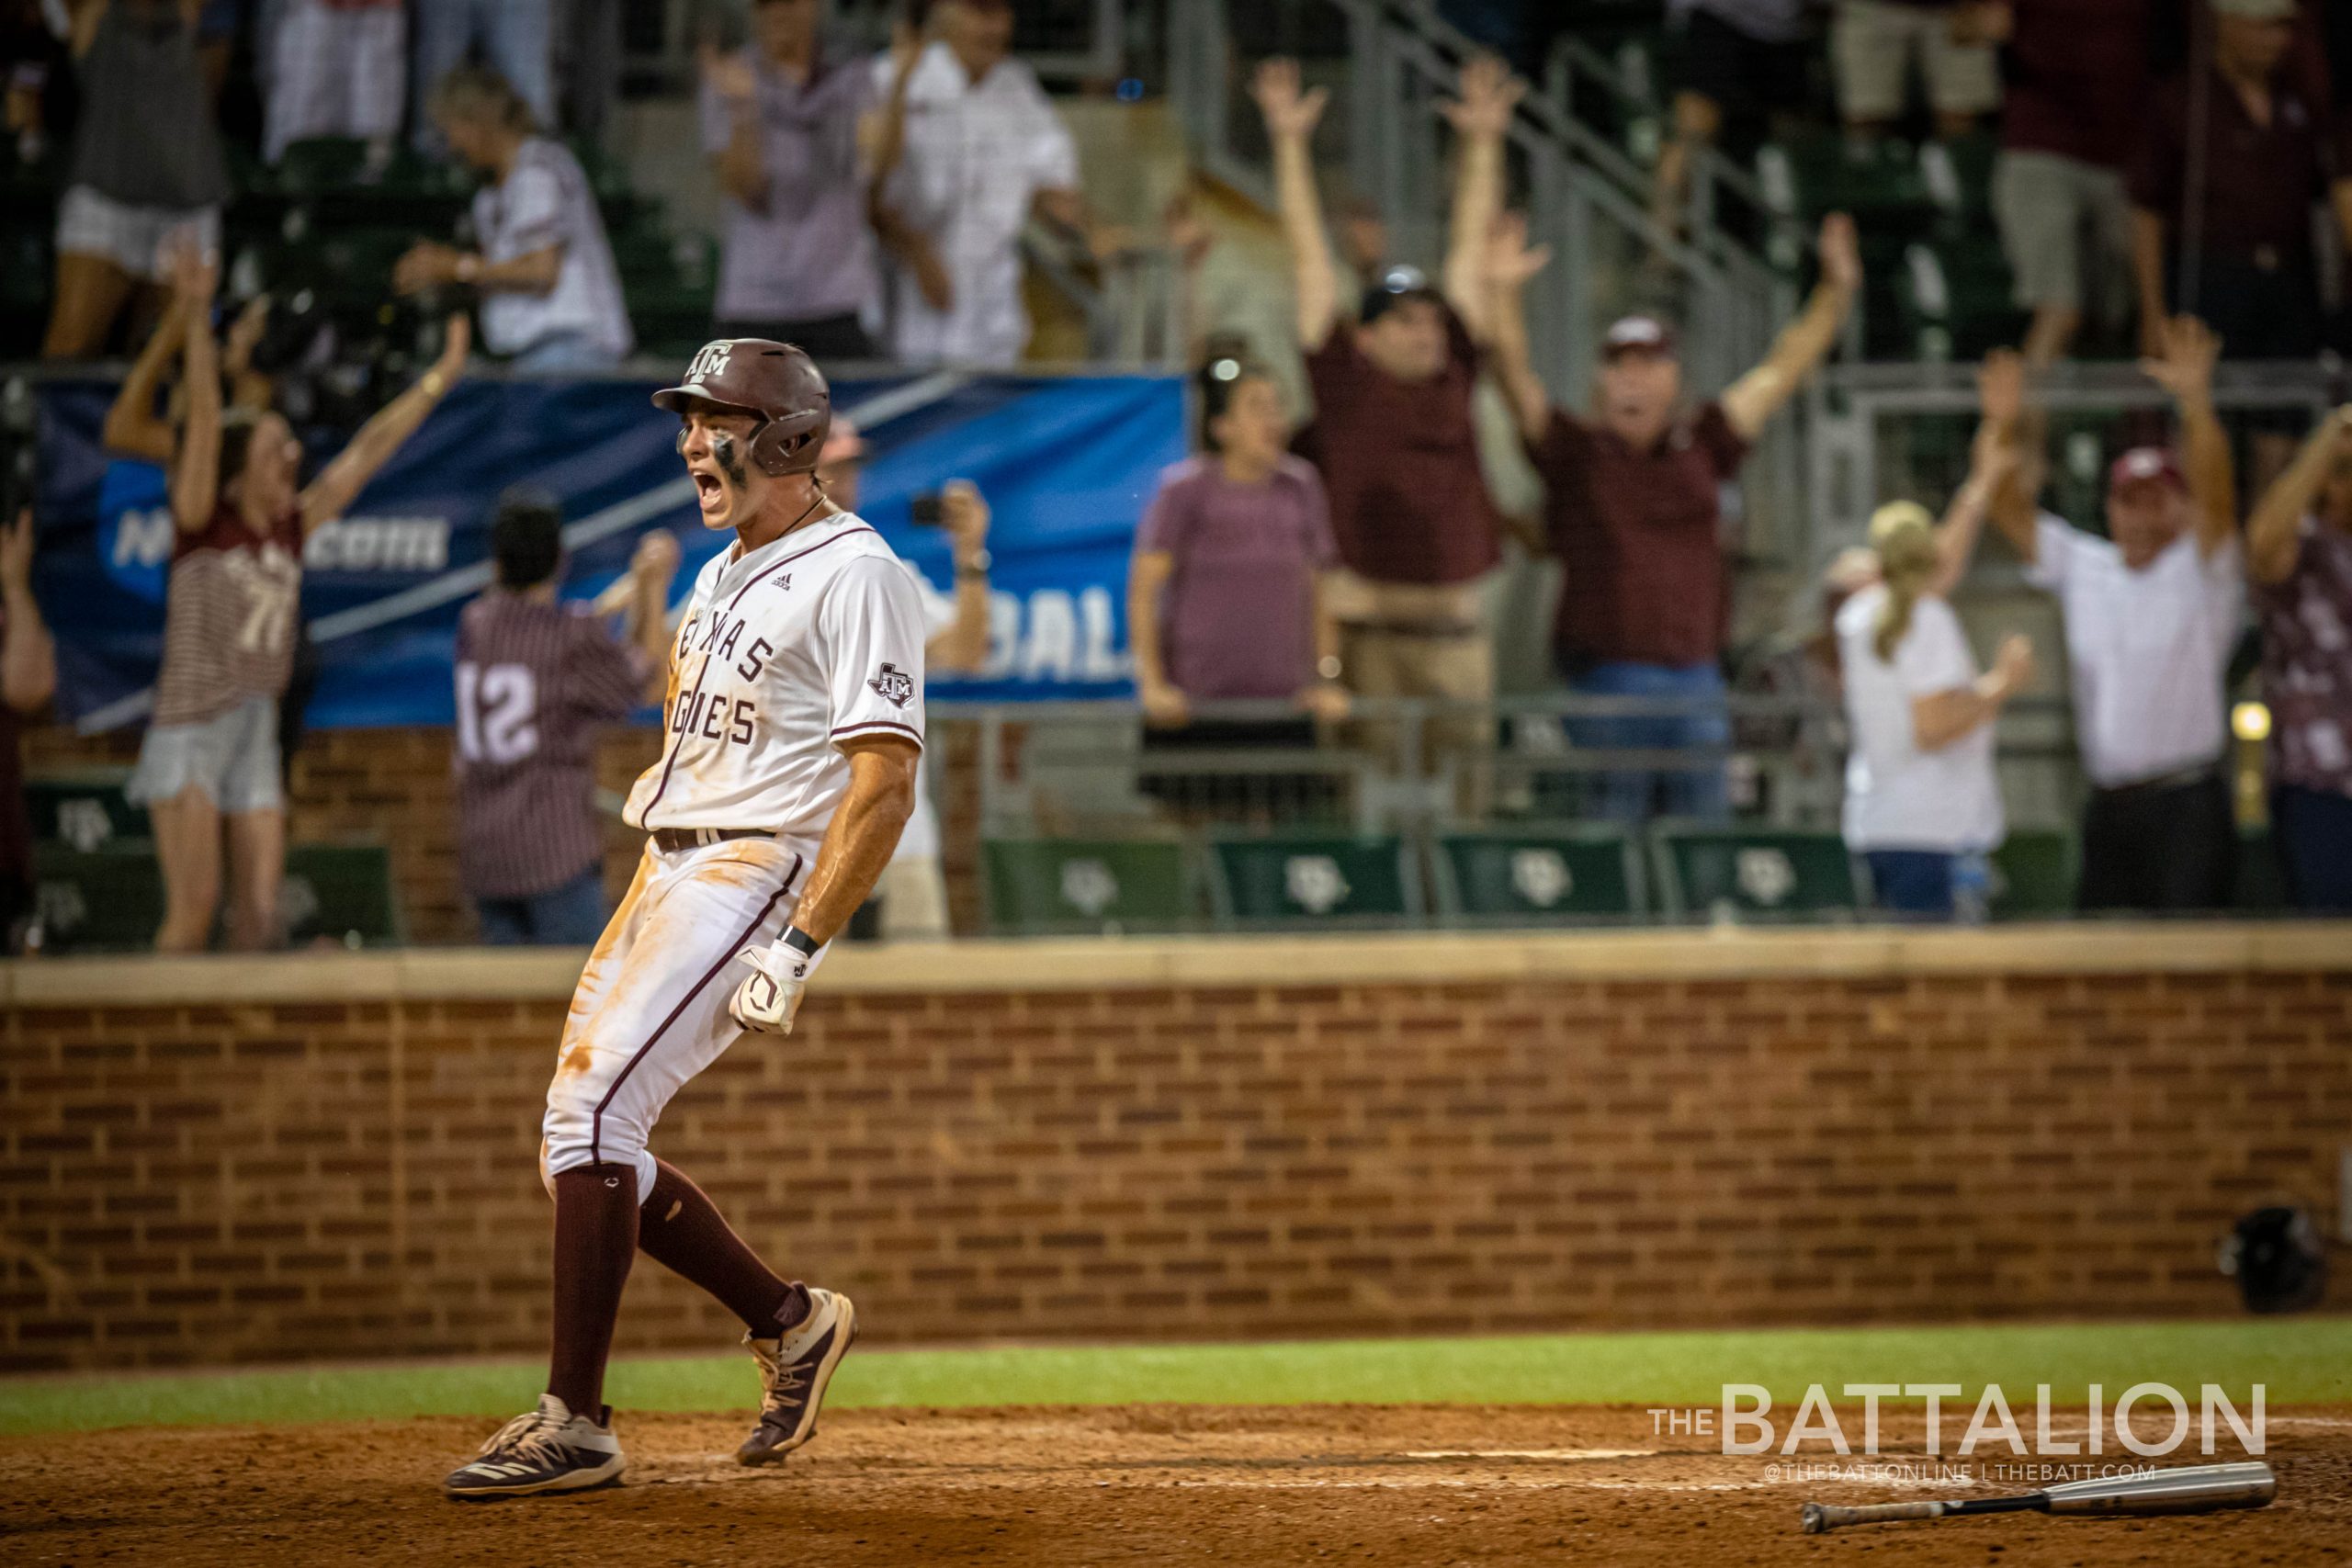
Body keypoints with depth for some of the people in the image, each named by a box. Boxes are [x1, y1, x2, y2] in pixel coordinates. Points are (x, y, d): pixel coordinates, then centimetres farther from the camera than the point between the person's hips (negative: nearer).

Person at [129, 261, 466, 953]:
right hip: (190, 730, -6)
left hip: (256, 737, 6)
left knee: (260, 910, 0)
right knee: (194, 907, -14)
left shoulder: (291, 529, 8)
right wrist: (197, 312, -26)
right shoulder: (203, 524, -7)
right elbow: (204, 418, -16)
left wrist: (440, 378, 17)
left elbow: (366, 452, 13)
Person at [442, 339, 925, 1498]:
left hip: (757, 872, -10)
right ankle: (789, 1323, 21)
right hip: (667, 876, 10)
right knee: (582, 1148, 7)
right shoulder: (722, 577, 19)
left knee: (590, 1111, -20)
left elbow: (883, 787, -17)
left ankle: (572, 1423, -19)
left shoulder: (852, 574, -11)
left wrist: (798, 947, -23)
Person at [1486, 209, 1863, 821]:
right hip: (1607, 676, -4)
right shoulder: (1575, 451, 2)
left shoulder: (1701, 445, 11)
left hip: (1695, 677, 4)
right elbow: (1517, 379, -8)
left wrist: (1836, 291, 11)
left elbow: (1782, 371, 15)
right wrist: (1504, 294, -21)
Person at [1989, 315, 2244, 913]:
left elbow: (2216, 493, -17)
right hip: (2109, 808, 5)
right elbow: (2008, 509, 8)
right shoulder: (2081, 567, 14)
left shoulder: (2200, 569, 0)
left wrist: (2196, 402, -32)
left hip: (2186, 803, -5)